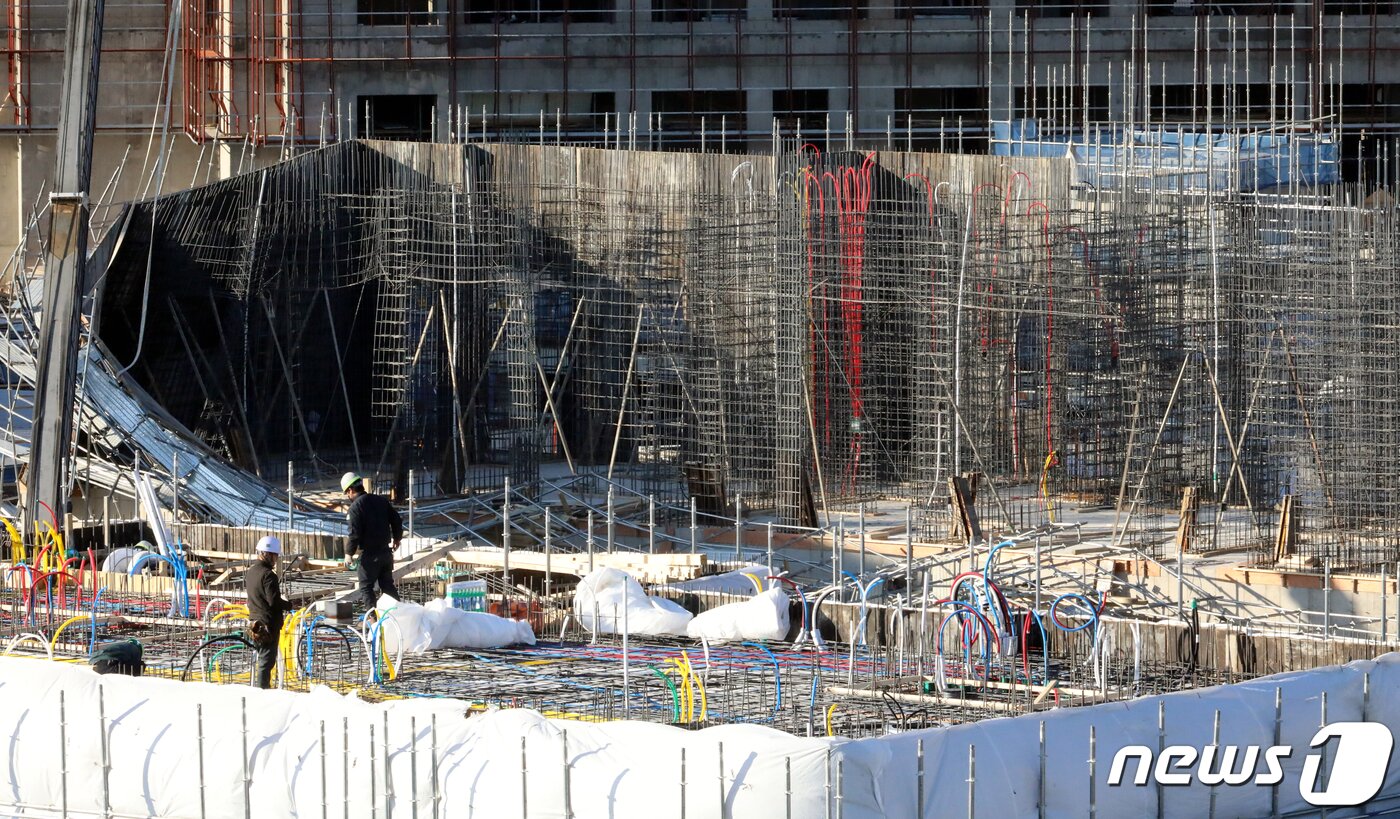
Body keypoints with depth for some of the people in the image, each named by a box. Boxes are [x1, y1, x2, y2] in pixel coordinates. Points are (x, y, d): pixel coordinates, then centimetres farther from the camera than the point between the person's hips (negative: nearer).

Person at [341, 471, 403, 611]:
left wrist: (349, 553, -7)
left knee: (366, 587, 4)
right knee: (388, 585, 17)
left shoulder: (356, 507, -15)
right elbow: (396, 520, 12)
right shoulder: (382, 500, 6)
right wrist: (397, 538, 28)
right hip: (386, 551, 7)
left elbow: (355, 533, -19)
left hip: (370, 554, -7)